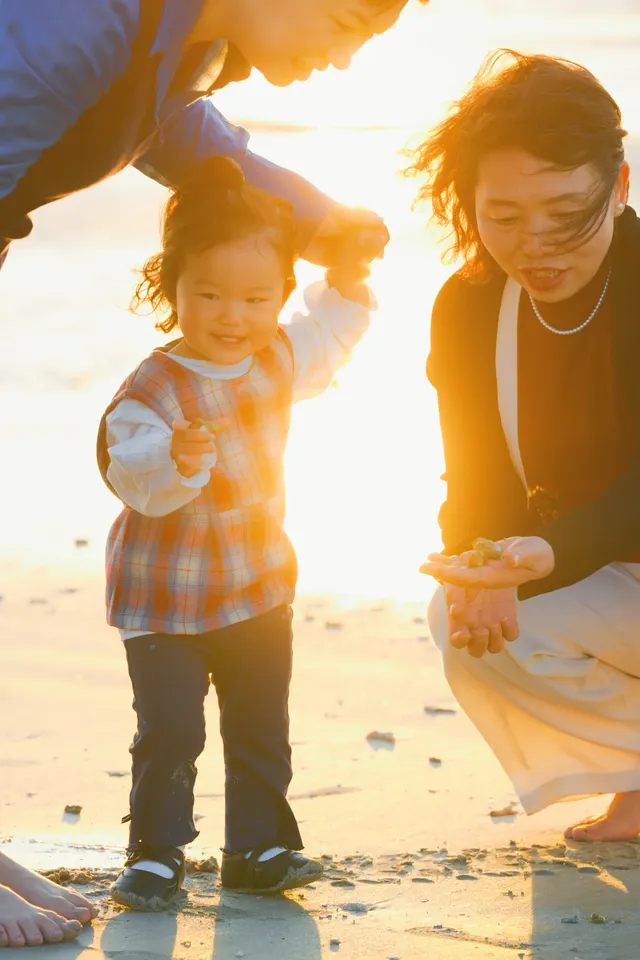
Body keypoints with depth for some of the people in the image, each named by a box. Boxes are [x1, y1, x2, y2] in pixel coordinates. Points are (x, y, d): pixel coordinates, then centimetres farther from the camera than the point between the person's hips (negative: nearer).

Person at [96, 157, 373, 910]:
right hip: (166, 596, -6)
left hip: (259, 587, 6)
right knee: (168, 732, -8)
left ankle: (258, 846, 26)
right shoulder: (153, 389, -22)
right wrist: (173, 461, -52)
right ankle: (155, 853, 8)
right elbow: (132, 475, -33)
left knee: (261, 730, 13)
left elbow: (321, 344, 22)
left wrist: (346, 285, 12)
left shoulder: (278, 359, -1)